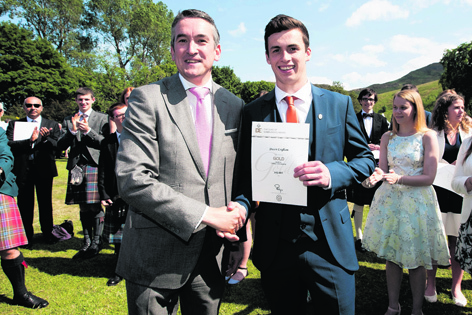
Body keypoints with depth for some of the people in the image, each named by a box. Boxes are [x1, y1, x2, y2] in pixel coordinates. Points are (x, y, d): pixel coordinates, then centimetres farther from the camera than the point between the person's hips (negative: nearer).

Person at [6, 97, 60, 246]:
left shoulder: (52, 125, 7)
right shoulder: (14, 124, 6)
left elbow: (57, 146, -5)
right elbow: (9, 144, -10)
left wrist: (45, 138, -24)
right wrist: (30, 140, -24)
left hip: (44, 169, 0)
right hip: (23, 170, 0)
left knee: (45, 204, 9)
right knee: (25, 205, 8)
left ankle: (48, 234, 23)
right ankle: (27, 237, 22)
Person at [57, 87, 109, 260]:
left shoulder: (102, 118, 6)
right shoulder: (68, 120, 15)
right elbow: (60, 145, 7)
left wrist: (88, 131, -12)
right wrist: (72, 131, -8)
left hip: (95, 166, -3)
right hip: (76, 166, 4)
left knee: (95, 206, -6)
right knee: (83, 207, 9)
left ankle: (96, 243, 5)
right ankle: (87, 243, 19)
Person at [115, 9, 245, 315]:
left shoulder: (234, 106, 6)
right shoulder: (148, 98, -8)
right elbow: (132, 180, -18)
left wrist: (238, 209, -9)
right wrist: (206, 216, -18)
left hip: (213, 255, 4)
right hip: (155, 258, -3)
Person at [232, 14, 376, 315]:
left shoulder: (339, 104, 1)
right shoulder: (253, 112, 1)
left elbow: (366, 159, 5)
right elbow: (247, 173, 3)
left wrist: (331, 174, -15)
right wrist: (240, 206, -17)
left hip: (330, 243, 0)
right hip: (274, 246, 1)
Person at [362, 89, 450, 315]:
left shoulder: (428, 136, -5)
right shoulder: (387, 137, 6)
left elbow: (429, 177, -9)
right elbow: (383, 170, 5)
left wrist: (399, 179, -23)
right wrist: (378, 176, -18)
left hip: (418, 203, -3)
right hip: (390, 201, 3)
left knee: (415, 261, 6)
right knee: (392, 257, 10)